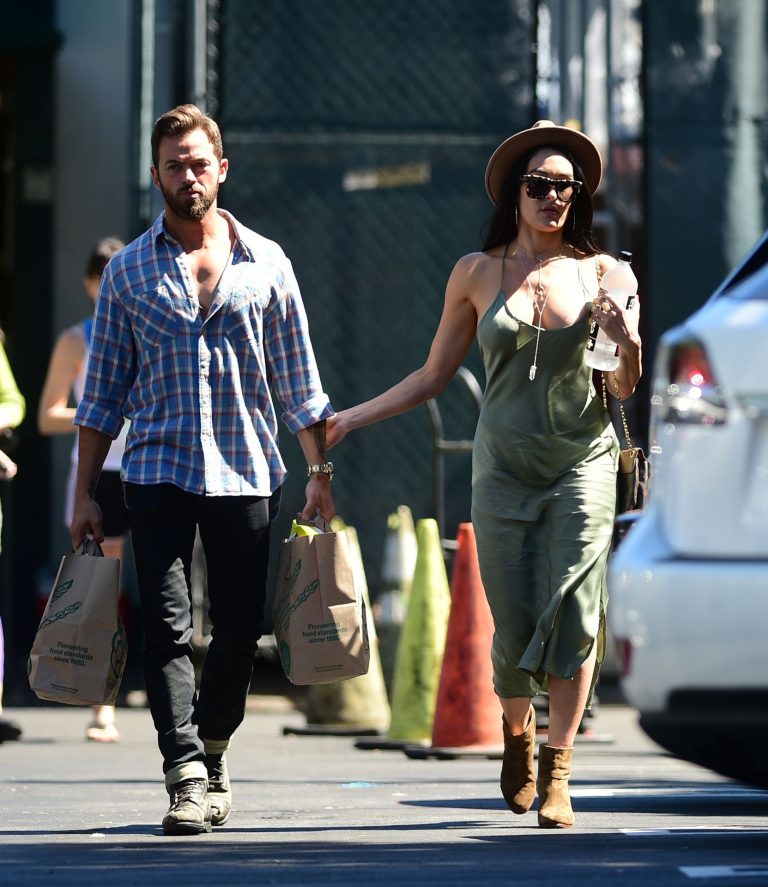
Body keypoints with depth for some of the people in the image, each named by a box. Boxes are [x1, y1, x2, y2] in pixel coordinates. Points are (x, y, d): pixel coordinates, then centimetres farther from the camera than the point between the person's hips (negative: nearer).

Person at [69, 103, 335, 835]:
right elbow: (102, 394, 8)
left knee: (238, 631, 5)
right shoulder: (128, 271, 6)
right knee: (167, 628, -11)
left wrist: (319, 472, 4)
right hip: (158, 473, -1)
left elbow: (298, 383, 10)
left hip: (246, 473, 1)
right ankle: (187, 777, -13)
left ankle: (211, 754, 26)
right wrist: (84, 493, 4)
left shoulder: (266, 263, 7)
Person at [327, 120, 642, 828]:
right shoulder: (477, 274, 4)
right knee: (514, 628, -2)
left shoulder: (599, 272, 3)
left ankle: (557, 771, -6)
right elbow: (434, 376, 13)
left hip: (583, 461, 0)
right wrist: (353, 417, 8)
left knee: (574, 614, -12)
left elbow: (624, 389, 8)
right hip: (505, 469, 0)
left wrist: (627, 340, -13)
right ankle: (516, 731, 28)